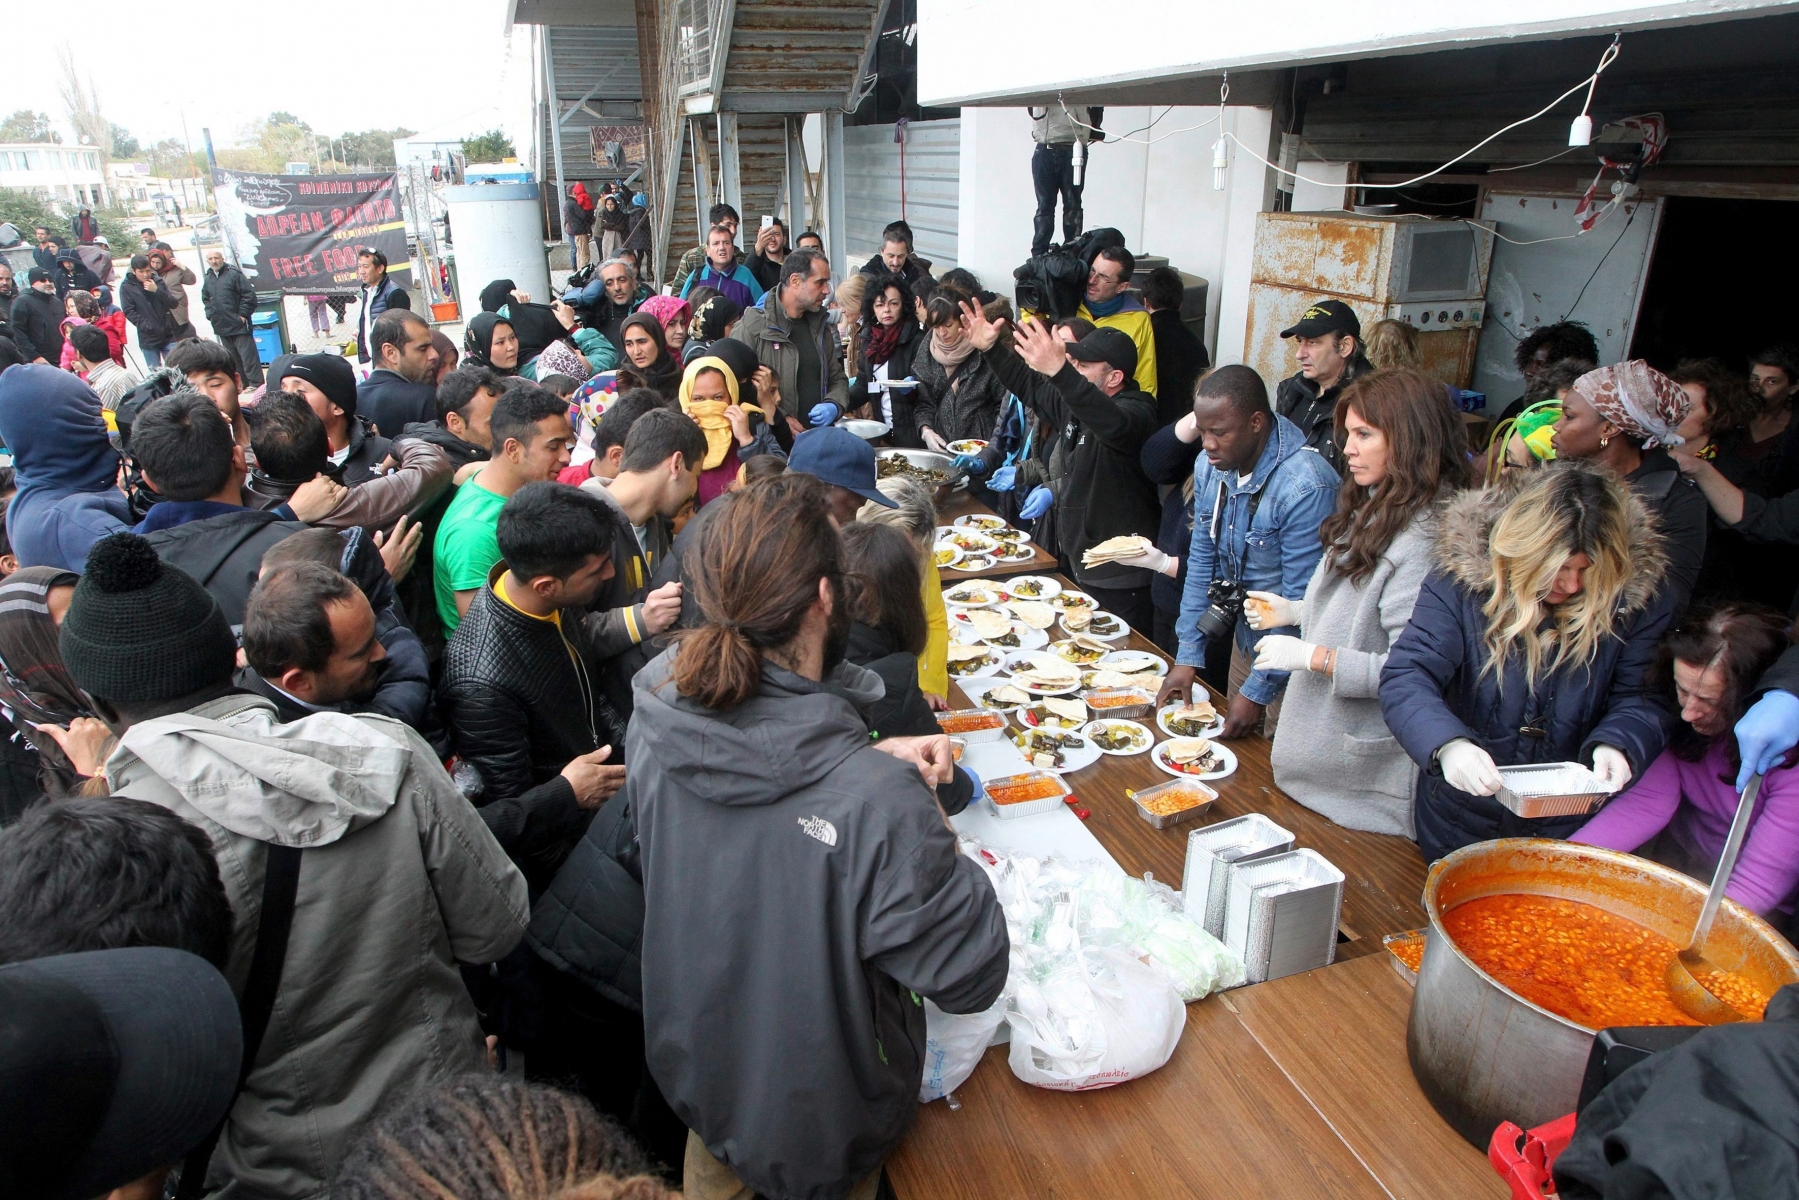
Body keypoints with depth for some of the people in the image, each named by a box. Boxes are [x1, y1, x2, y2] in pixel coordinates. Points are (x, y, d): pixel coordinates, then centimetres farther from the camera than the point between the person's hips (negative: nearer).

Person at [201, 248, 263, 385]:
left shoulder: (234, 274, -6)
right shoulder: (208, 279, 13)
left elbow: (249, 295, -11)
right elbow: (205, 299, 24)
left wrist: (243, 315, -13)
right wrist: (210, 315, 11)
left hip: (239, 325, -7)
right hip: (221, 327, 7)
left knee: (248, 356, -7)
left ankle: (256, 385, -6)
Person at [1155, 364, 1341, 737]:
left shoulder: (1306, 487, -27)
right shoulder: (1210, 467, -5)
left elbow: (1301, 605, -24)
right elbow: (1202, 562, 3)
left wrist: (1258, 691, -20)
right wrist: (1188, 657, -1)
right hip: (1245, 640, 6)